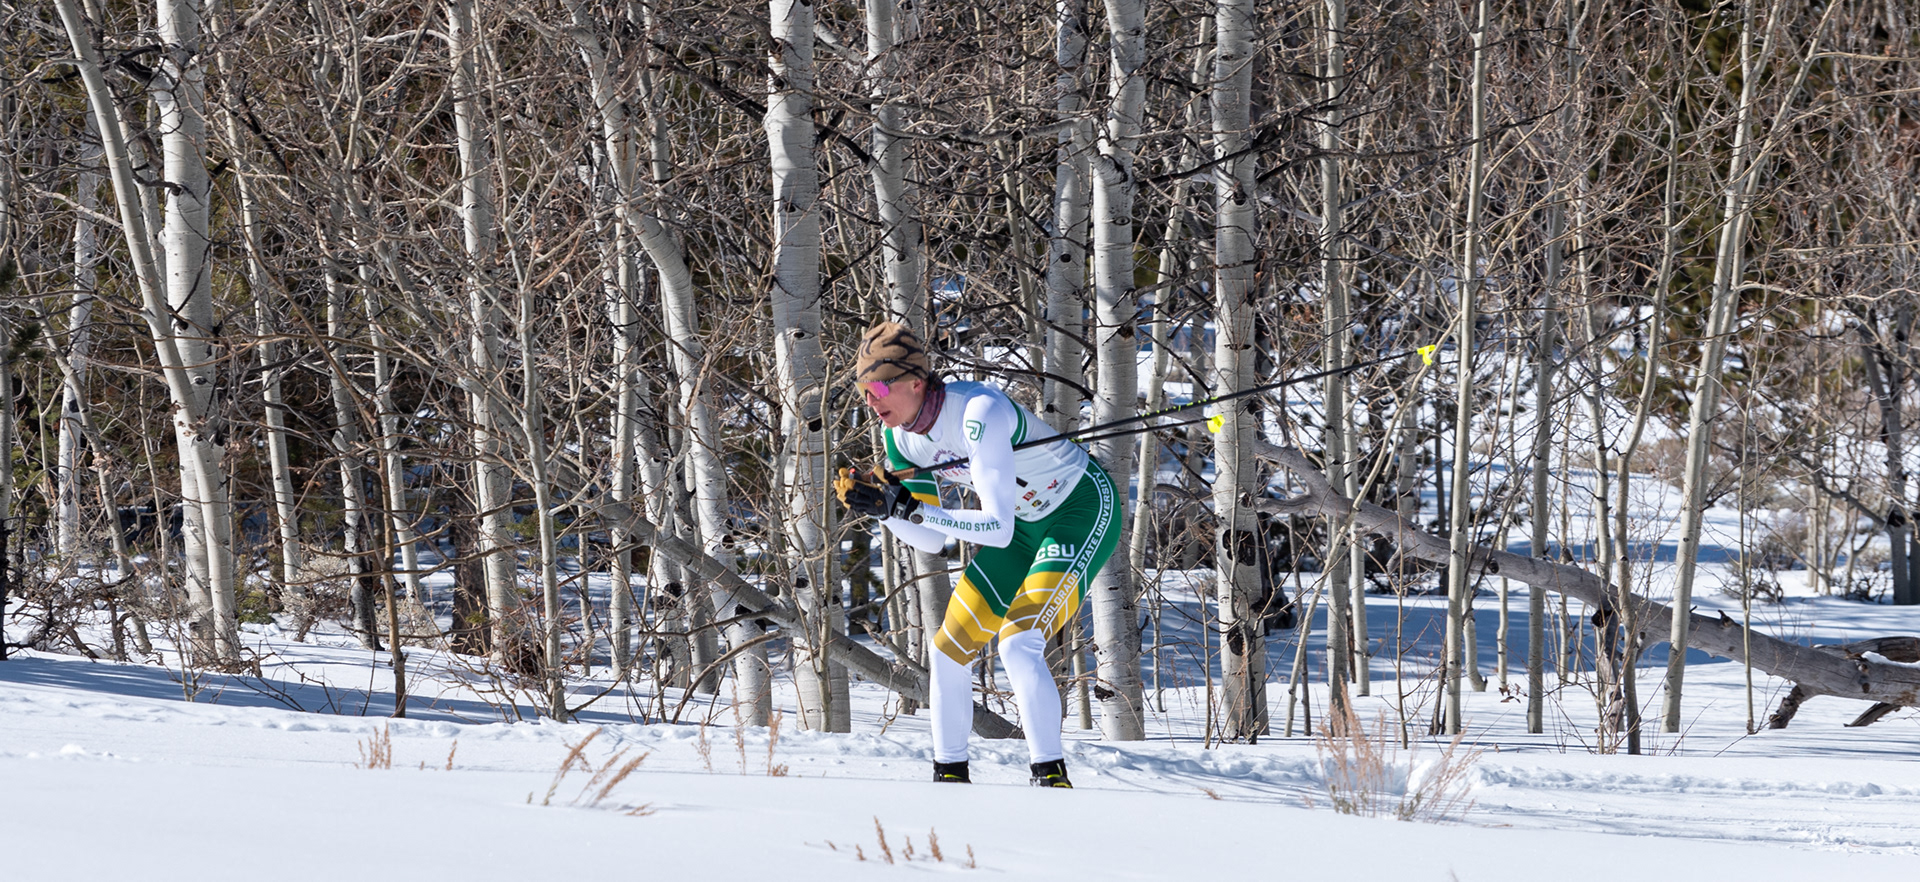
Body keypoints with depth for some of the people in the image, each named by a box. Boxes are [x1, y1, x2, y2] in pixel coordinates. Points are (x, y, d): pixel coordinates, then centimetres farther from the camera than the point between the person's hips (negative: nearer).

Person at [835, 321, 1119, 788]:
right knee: (947, 651, 5)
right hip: (1027, 522, 9)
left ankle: (1052, 780, -21)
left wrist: (909, 508, -37)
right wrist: (882, 508, -17)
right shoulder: (902, 437, -8)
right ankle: (950, 776, 20)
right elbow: (932, 539, 1)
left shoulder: (979, 412, -33)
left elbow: (998, 530, -36)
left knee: (1018, 643, -25)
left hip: (1084, 510, -9)